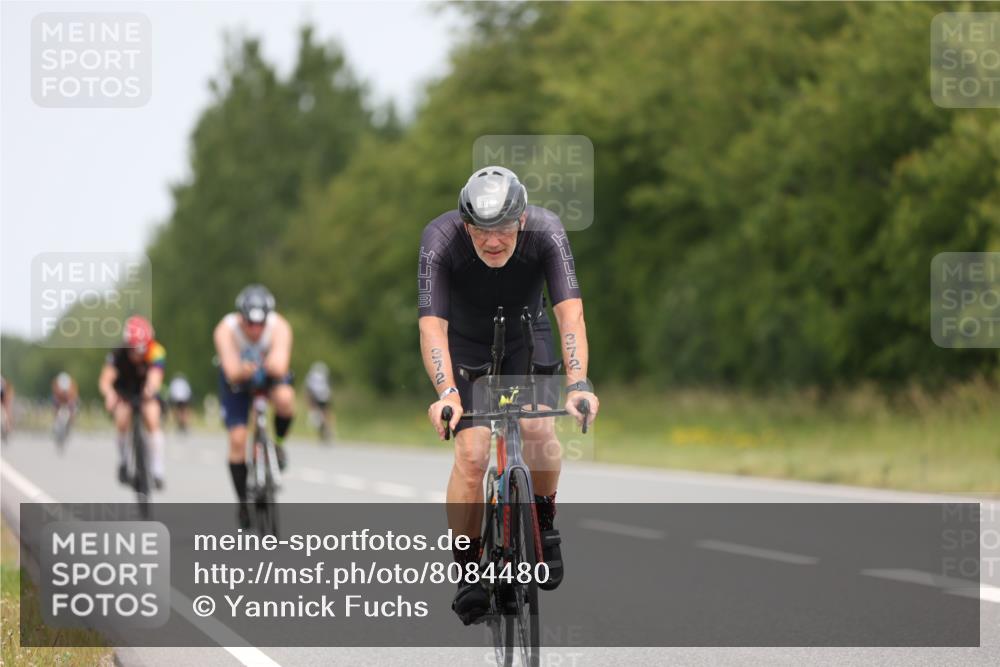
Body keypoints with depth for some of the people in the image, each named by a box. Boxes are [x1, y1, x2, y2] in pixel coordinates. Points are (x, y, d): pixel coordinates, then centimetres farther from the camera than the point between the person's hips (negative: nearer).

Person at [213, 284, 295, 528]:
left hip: (269, 373, 0)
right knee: (237, 439, -11)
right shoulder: (226, 330, -33)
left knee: (285, 399, -34)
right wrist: (243, 371, -63)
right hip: (237, 376, 0)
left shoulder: (279, 327, -32)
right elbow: (232, 372, -44)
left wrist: (273, 365, -63)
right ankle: (243, 503, 6)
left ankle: (278, 443, -2)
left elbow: (280, 368, -44)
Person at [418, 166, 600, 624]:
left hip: (527, 339, 1)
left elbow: (570, 313, -36)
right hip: (465, 344, -1)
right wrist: (446, 393, -54)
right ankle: (467, 574, -2)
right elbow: (432, 326, -38)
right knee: (471, 453, -17)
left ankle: (544, 522, 3)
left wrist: (577, 384, -51)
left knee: (539, 430, -25)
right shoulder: (440, 241, -32)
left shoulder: (545, 231, -30)